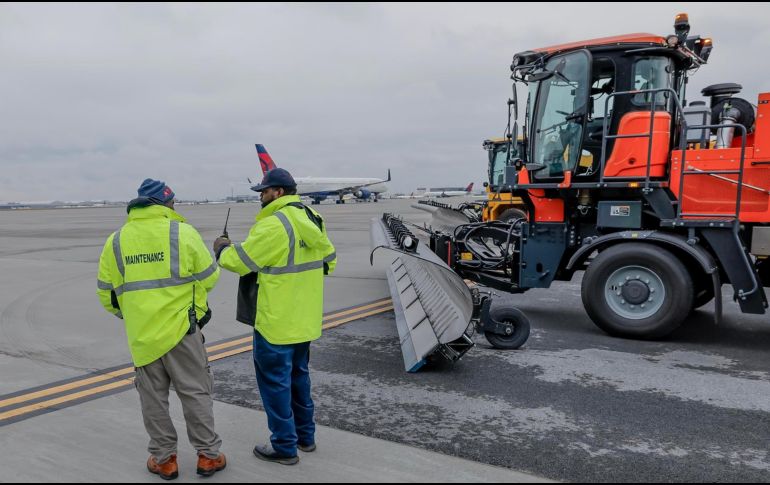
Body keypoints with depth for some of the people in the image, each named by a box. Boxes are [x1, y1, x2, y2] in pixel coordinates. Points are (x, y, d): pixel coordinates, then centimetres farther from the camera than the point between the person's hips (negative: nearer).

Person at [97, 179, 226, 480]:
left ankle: (163, 459, 24)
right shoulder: (183, 232, -9)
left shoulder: (116, 240, 2)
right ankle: (208, 455, 18)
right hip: (181, 329, -2)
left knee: (153, 397, 15)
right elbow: (209, 277, -3)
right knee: (195, 392, 9)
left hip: (141, 334, 3)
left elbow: (106, 292, 6)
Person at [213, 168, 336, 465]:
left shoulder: (273, 225, -20)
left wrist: (222, 248, 6)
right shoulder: (312, 220, 6)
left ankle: (285, 446, 15)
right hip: (304, 319, 9)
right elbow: (329, 261, 15)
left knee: (275, 380, 5)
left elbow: (240, 261, -14)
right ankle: (305, 435, 33)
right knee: (298, 375, 21)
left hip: (277, 321, -9)